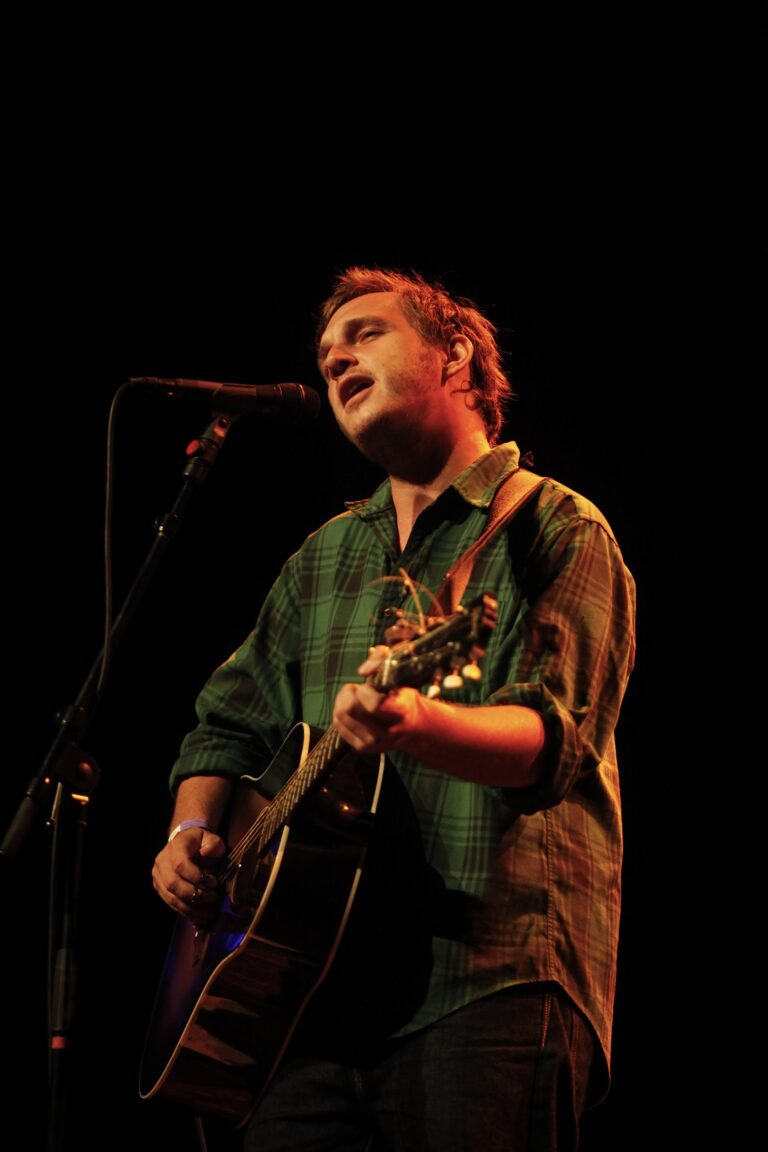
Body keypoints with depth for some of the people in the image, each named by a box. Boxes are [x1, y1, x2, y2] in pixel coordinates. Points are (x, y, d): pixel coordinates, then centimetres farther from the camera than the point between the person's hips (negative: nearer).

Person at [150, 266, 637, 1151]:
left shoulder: (554, 531, 1)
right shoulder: (324, 558, 22)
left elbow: (556, 738, -14)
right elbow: (227, 720, 27)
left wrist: (415, 723, -33)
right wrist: (192, 831, 6)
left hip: (495, 975, -5)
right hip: (317, 984, 5)